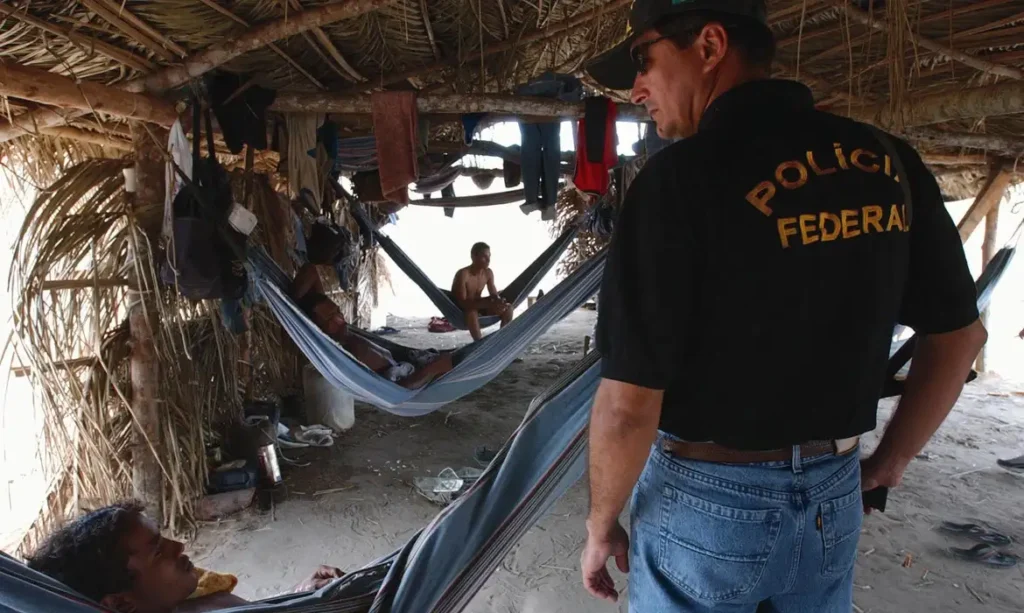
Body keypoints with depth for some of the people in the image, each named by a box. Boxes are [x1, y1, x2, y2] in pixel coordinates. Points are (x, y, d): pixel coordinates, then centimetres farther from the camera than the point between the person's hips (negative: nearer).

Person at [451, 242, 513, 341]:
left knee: (508, 307, -8)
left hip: (478, 307, 7)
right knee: (471, 312, -41)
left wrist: (498, 301, -26)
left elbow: (494, 295, 1)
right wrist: (489, 304, -41)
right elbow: (462, 303, -34)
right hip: (460, 312, -7)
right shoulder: (463, 274, -27)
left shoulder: (488, 273, -5)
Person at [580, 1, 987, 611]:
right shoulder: (888, 161, -3)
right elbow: (960, 333, 6)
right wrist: (891, 460, 17)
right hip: (832, 500, 6)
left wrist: (601, 524, -5)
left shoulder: (682, 178, -22)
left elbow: (628, 404, -22)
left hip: (706, 499, -5)